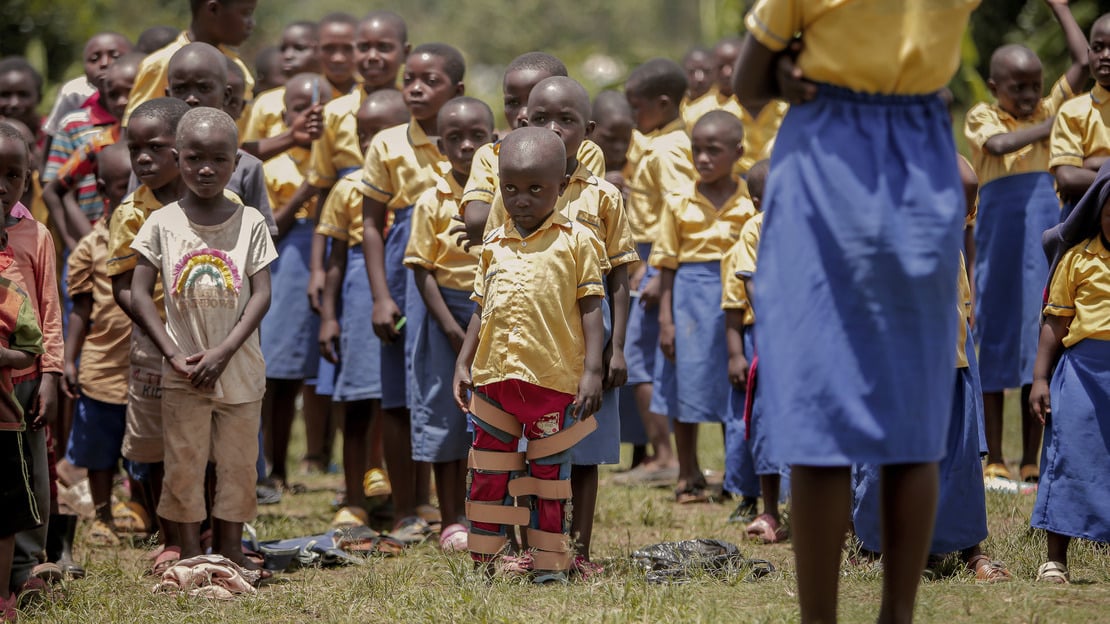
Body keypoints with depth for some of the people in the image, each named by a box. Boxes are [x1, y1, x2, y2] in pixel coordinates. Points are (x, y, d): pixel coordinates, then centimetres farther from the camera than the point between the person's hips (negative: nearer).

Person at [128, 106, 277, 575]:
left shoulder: (250, 223, -2)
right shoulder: (162, 224, -3)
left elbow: (261, 294, -7)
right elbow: (140, 294, -3)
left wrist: (222, 352, -17)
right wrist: (174, 354, -13)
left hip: (239, 368, 1)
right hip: (183, 374, 0)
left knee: (237, 462, 7)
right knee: (184, 462, 3)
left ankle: (230, 549, 18)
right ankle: (190, 556, 11)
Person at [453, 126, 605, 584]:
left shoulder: (575, 241, -2)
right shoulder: (494, 244, 10)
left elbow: (590, 308, -3)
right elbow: (481, 309, 15)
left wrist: (592, 370, -10)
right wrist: (463, 364, 9)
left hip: (554, 380, -4)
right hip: (494, 376, 4)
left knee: (549, 475, 7)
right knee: (488, 475, 8)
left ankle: (549, 565, 14)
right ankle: (482, 563, 16)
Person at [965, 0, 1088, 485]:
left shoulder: (1049, 110, 11)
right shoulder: (982, 117, 2)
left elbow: (1083, 61, 4)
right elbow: (1000, 144, -20)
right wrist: (1048, 127, -13)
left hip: (1046, 237, 3)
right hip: (1000, 239, -3)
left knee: (1039, 345, 4)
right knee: (997, 344, 2)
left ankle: (1030, 462, 8)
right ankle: (994, 461, 6)